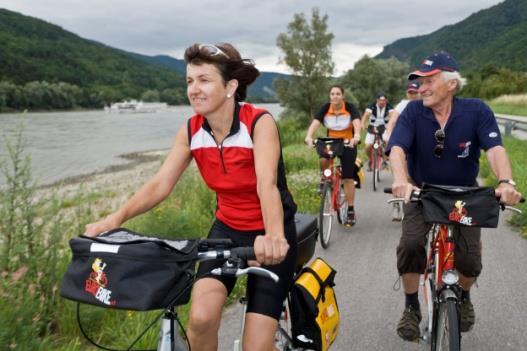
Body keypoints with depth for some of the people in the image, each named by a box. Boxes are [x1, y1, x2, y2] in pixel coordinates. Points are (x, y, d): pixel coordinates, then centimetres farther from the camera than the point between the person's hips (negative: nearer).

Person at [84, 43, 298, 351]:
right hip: (227, 229, 4)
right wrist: (115, 219, -28)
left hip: (270, 236, -3)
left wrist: (274, 237, -55)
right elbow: (161, 183, -13)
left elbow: (267, 184, -37)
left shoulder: (259, 123, -21)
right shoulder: (191, 130, -7)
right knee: (201, 318, -20)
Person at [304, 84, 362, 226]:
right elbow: (315, 123, -23)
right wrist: (309, 136, -43)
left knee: (348, 178, -1)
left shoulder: (350, 107, -15)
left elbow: (356, 122, -32)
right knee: (323, 161, -31)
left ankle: (351, 211, 10)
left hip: (348, 144, -2)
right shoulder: (325, 108, -10)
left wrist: (357, 135, -53)